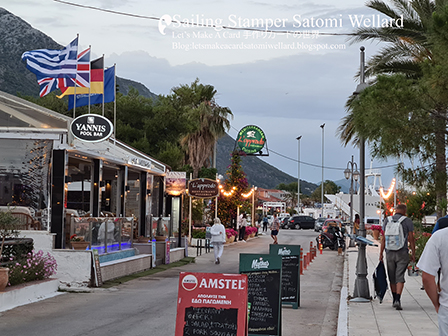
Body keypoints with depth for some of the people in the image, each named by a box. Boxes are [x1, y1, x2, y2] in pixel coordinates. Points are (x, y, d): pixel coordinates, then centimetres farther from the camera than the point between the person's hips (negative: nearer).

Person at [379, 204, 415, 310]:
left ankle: (395, 300, 23)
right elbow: (411, 239, -4)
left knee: (392, 278, 14)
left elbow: (383, 238, 4)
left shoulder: (387, 220, 5)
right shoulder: (407, 221, -2)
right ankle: (398, 300, -18)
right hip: (402, 253, -2)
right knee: (400, 277, -4)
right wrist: (413, 254, 2)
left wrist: (381, 253, 7)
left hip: (390, 253, 3)